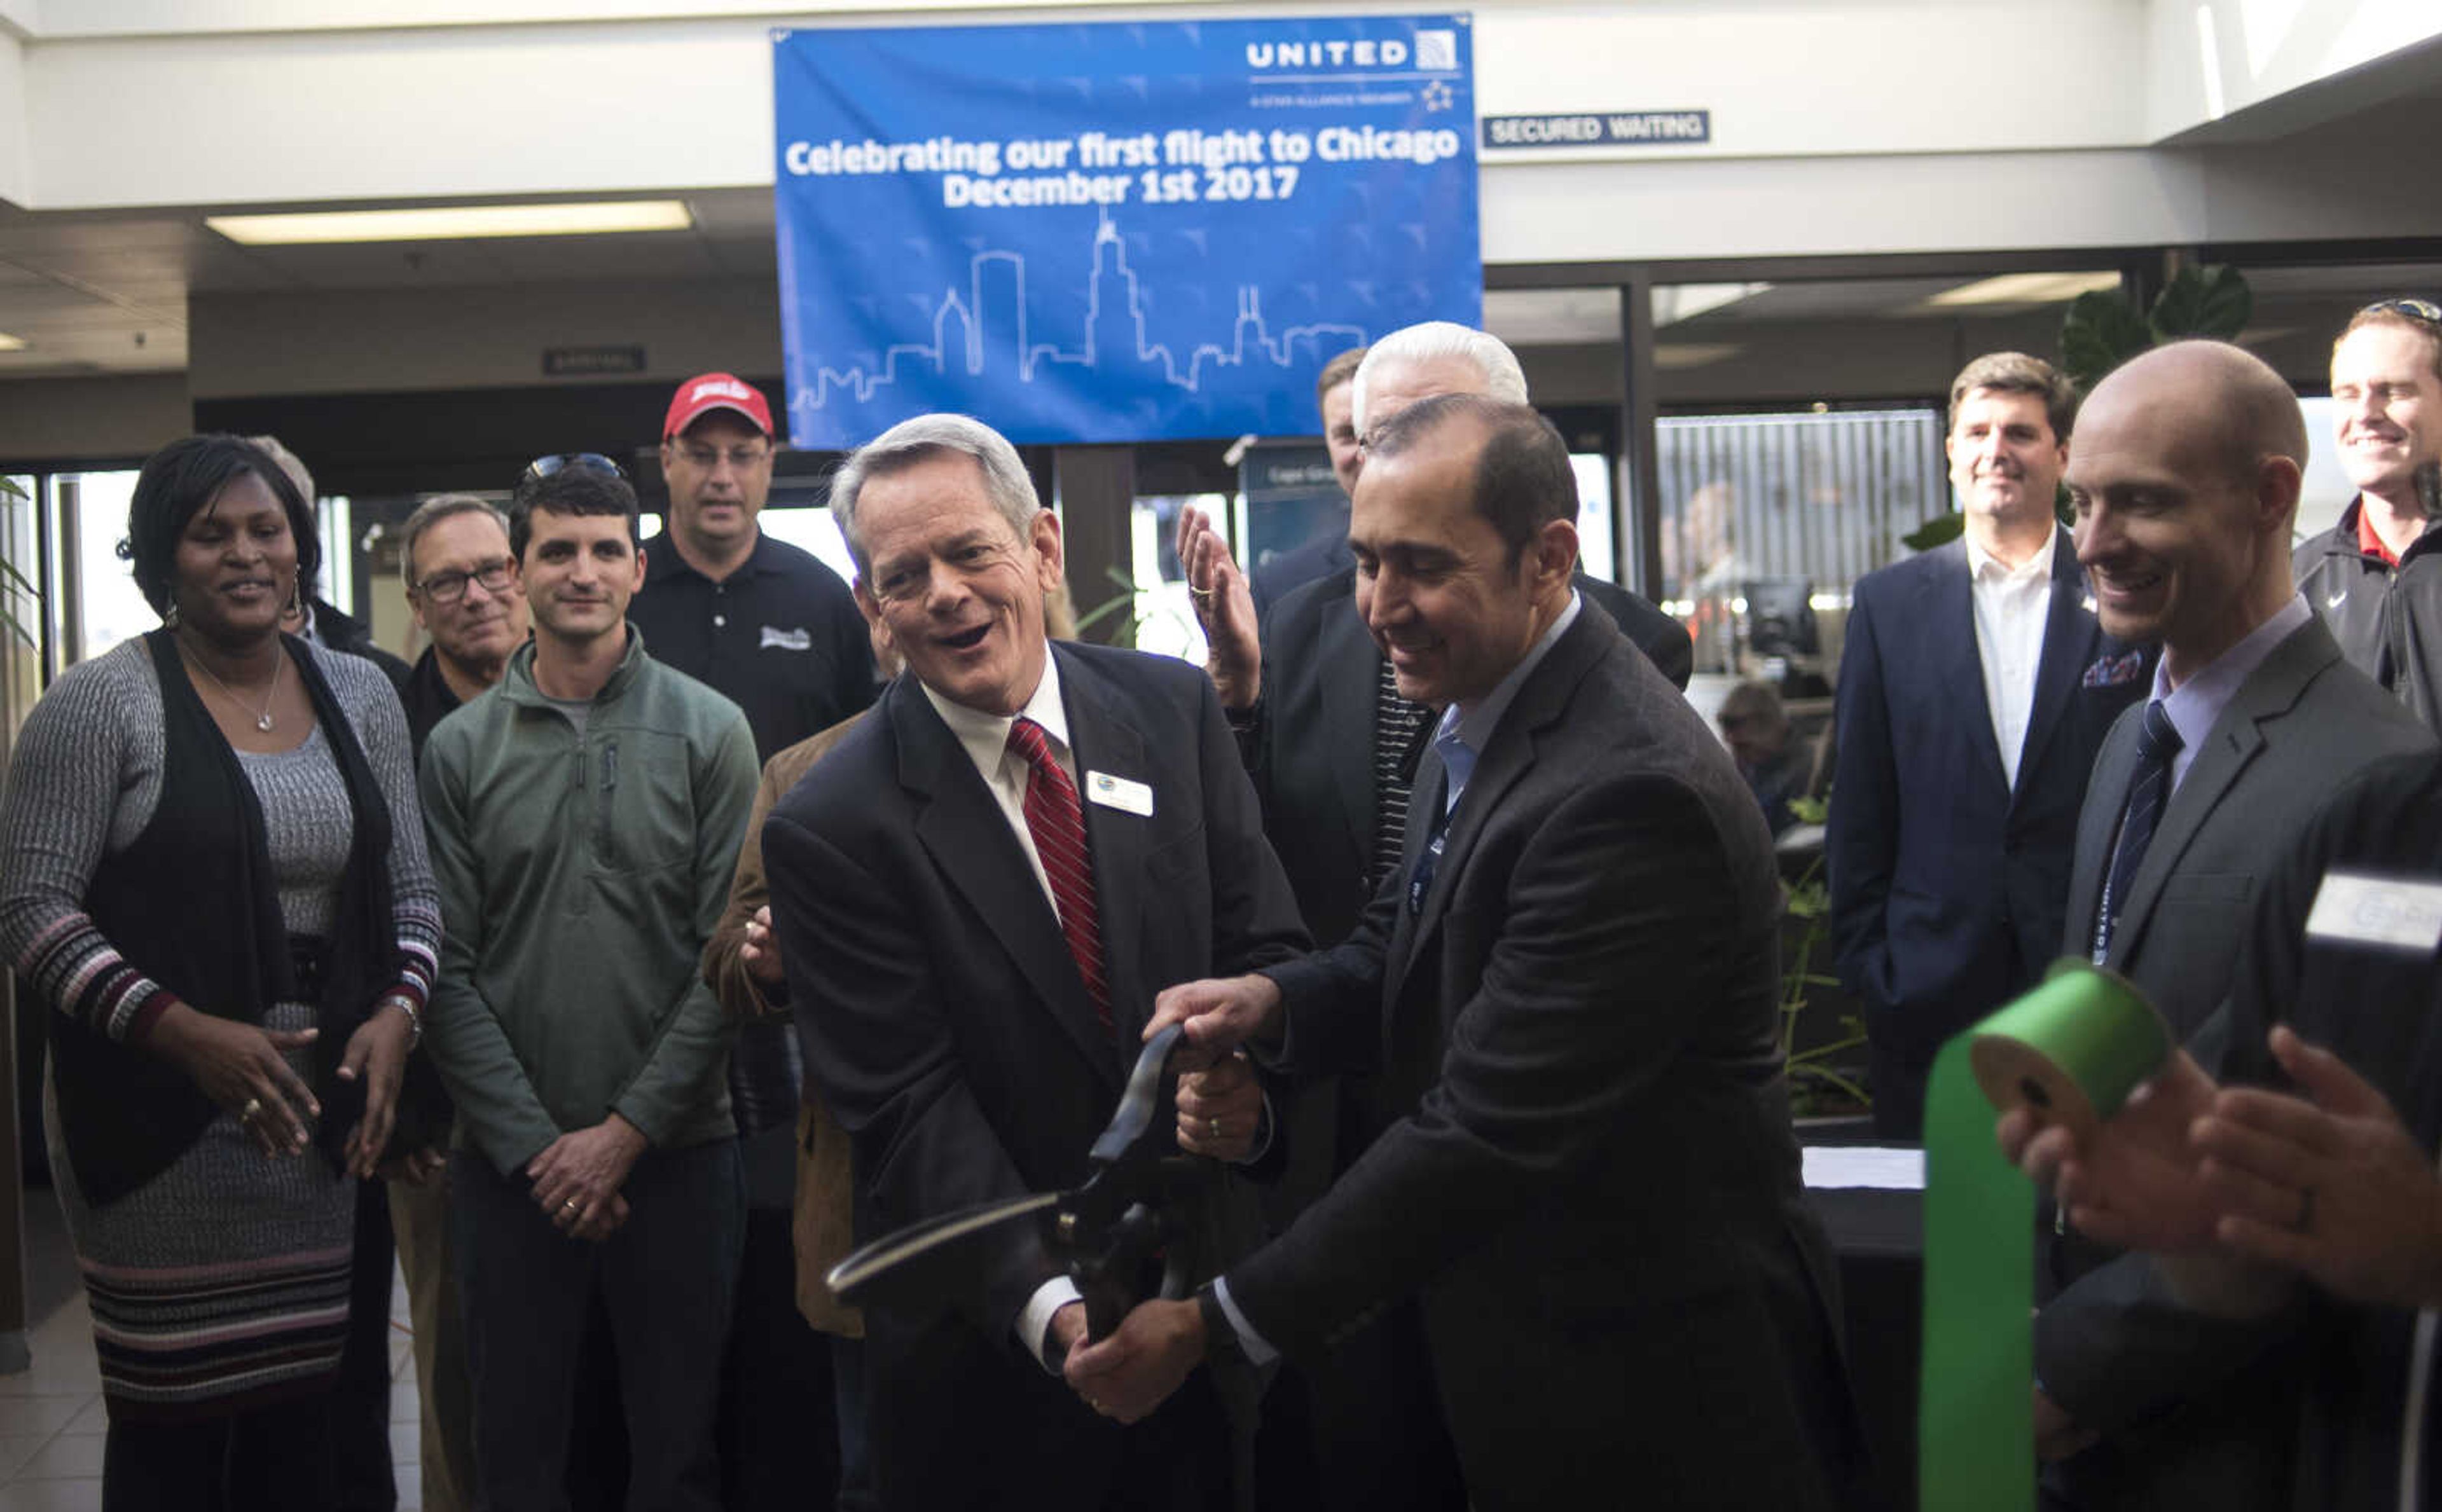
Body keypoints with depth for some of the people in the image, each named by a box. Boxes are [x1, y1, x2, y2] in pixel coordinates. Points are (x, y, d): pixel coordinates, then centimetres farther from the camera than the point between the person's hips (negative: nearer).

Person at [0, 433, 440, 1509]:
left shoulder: (360, 695, 10)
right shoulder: (100, 704, -5)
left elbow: (409, 891, 14)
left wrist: (396, 1013, -5)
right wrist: (185, 1032, -19)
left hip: (326, 1120, 4)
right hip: (162, 1126, -4)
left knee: (302, 1418, 8)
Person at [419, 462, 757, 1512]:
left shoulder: (709, 733, 0)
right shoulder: (458, 749, 3)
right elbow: (448, 970, 0)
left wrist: (626, 1131, -9)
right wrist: (536, 1145, -7)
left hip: (676, 1151, -1)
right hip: (510, 1164, 1)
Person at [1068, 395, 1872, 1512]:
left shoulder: (1630, 791, -27)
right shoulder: (1481, 714, 2)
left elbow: (1486, 1128, -27)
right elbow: (1414, 948, 13)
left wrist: (1215, 1323, -22)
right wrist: (1275, 999, -9)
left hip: (1652, 1388, -8)